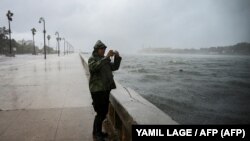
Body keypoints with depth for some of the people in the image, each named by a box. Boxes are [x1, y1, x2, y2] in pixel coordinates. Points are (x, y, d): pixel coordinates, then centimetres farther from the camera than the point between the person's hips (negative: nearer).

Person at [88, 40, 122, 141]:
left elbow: (114, 67, 11)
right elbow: (95, 67, -27)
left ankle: (99, 131, 29)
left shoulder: (105, 59, 16)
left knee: (104, 112, 13)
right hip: (97, 90, -7)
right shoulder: (92, 59, -6)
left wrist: (117, 57, -3)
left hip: (106, 89, 7)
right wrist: (107, 57, -31)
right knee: (100, 113, -6)